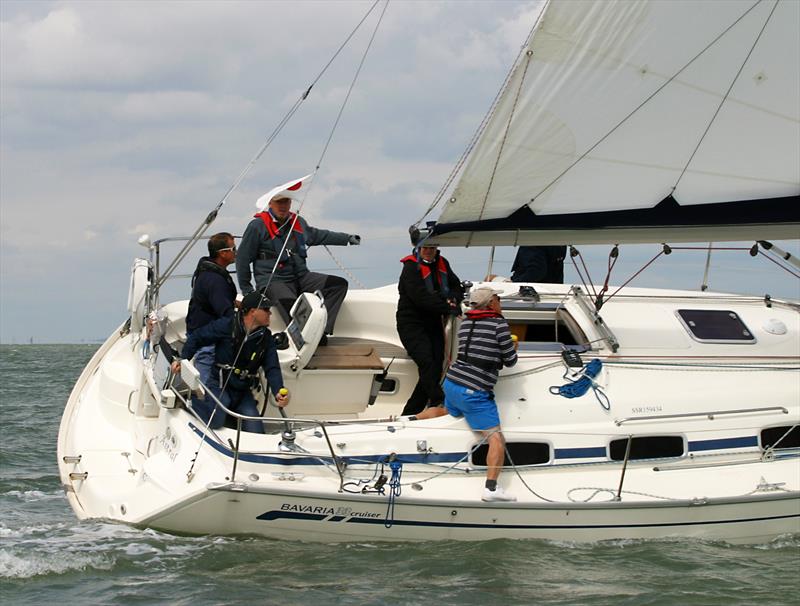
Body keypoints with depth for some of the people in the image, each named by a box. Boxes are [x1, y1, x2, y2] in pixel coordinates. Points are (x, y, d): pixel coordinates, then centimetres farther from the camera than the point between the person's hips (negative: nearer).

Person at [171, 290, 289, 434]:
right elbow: (197, 338, -3)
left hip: (243, 392, 4)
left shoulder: (265, 337, 1)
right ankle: (192, 398, -2)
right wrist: (182, 359, -16)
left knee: (256, 433, -8)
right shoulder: (227, 326, -12)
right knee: (215, 420, -31)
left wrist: (278, 392, -25)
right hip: (219, 385, -4)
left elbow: (272, 368, -6)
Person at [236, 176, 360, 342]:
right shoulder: (258, 226, -5)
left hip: (301, 278, 7)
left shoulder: (298, 222, 15)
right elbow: (242, 258, -2)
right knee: (289, 302, -39)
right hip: (272, 281, -7)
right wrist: (246, 288, -2)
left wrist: (347, 238, 35)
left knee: (339, 284, -9)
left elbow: (318, 235, 34)